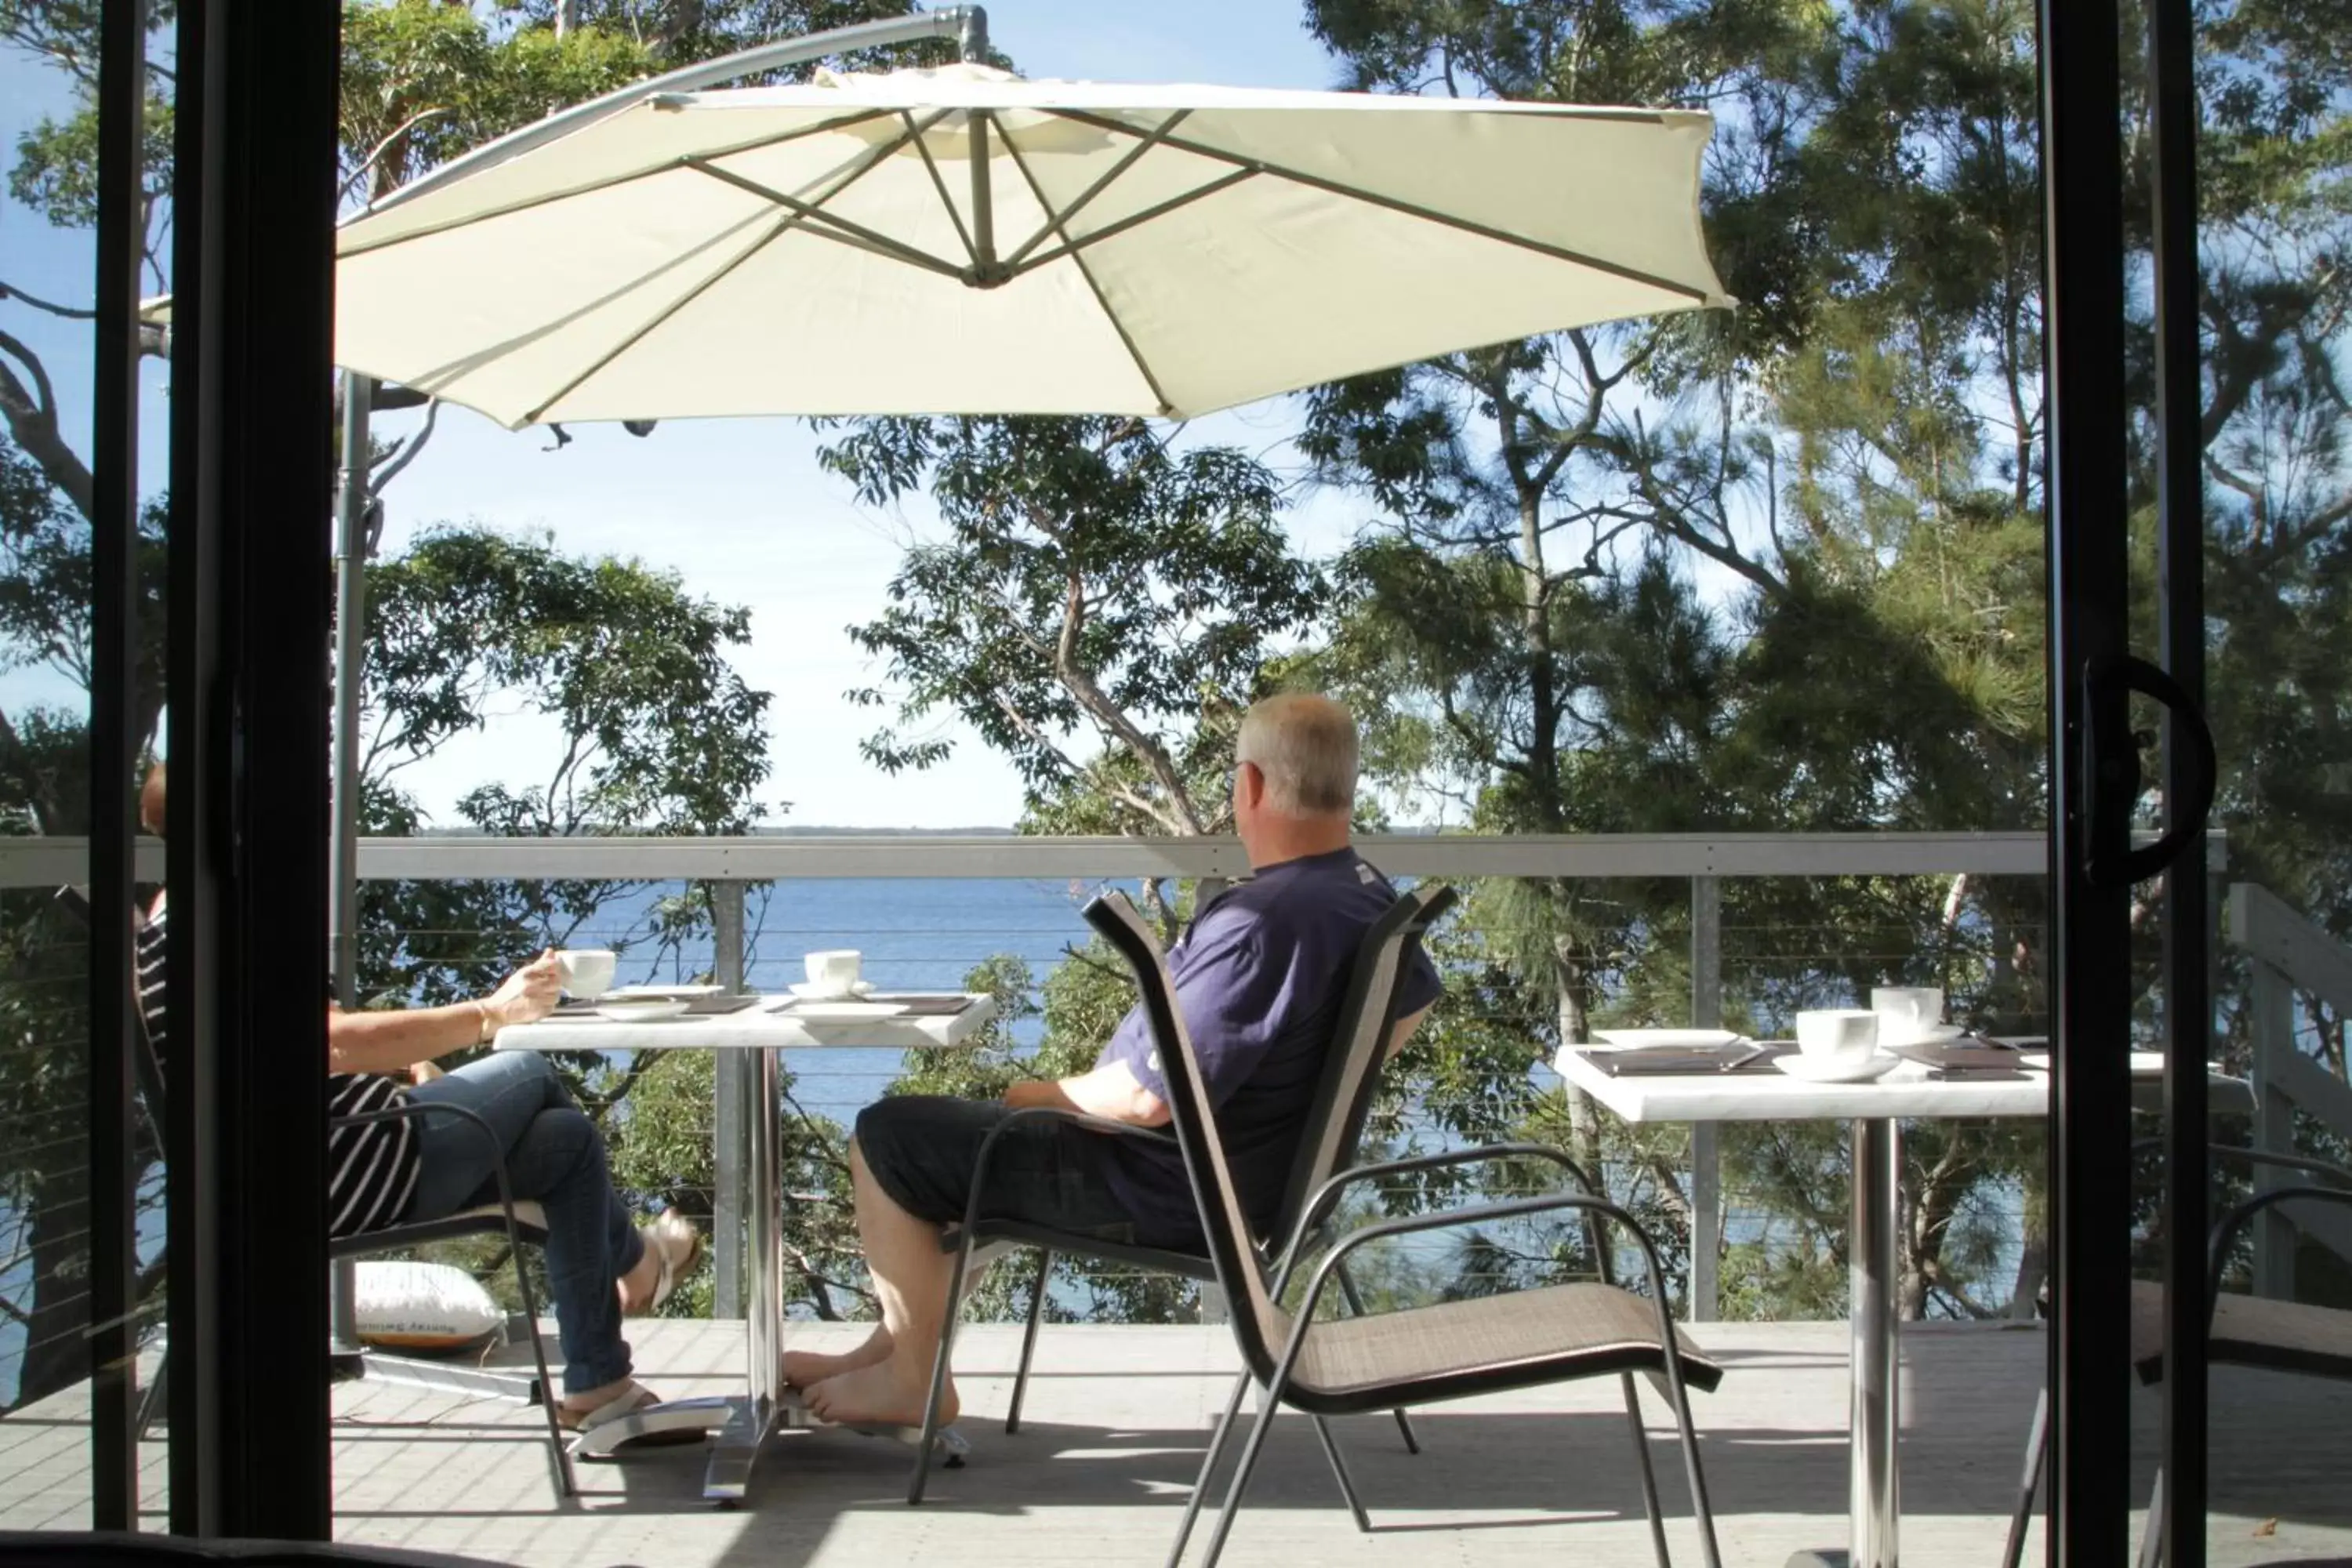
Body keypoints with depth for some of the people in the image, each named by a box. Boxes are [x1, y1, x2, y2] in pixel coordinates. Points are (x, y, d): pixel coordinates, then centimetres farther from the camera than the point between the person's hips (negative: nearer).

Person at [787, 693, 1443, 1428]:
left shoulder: (1257, 921, -32)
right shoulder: (1368, 898, -1)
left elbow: (1149, 1096, -30)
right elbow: (1416, 998, 20)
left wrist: (1047, 1094, -12)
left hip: (1164, 1191, -10)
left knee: (887, 1136, 0)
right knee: (950, 1127, 26)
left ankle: (913, 1380, 13)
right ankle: (896, 1344, 30)